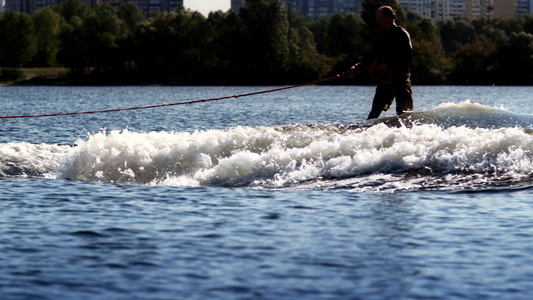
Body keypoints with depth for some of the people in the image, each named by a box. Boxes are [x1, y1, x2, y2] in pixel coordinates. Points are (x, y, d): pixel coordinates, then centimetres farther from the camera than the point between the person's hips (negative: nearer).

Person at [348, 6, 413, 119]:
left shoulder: (402, 34, -4)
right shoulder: (382, 37, 18)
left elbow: (408, 58, -14)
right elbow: (374, 57, 28)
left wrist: (388, 64, -20)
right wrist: (357, 67, 17)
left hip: (401, 80, -6)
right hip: (385, 80, 6)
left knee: (403, 114, -11)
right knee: (374, 112, -4)